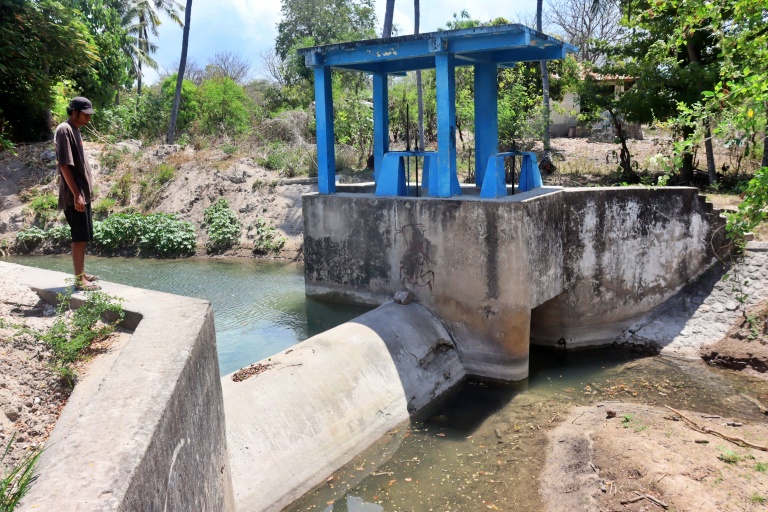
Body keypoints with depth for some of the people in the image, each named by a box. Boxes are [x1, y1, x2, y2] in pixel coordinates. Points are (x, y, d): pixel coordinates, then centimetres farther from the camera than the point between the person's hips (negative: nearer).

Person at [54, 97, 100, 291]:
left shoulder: (74, 130, 16)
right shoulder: (64, 130, -13)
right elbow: (64, 166, -19)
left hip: (83, 193, 10)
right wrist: (76, 194, -22)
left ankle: (81, 273, 22)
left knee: (84, 237, 13)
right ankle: (79, 279, -3)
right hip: (74, 196, -10)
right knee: (79, 237, -7)